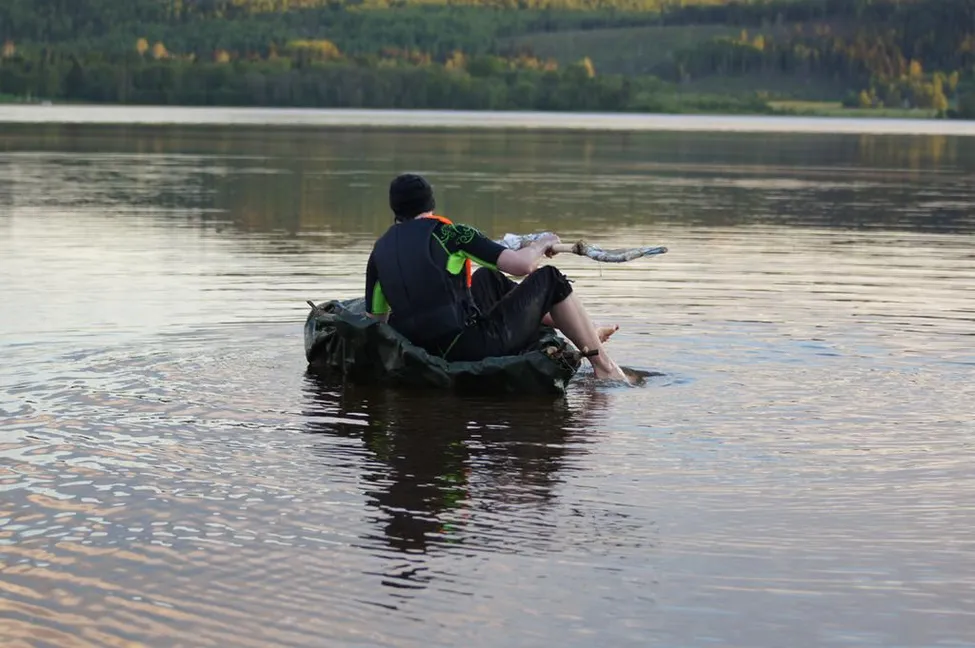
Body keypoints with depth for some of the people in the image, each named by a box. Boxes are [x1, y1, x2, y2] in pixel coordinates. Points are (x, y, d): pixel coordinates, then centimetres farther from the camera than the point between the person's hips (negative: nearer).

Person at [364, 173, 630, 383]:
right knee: (548, 279, 13)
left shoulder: (380, 249, 8)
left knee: (488, 279, 32)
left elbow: (375, 319, 11)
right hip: (473, 346, -6)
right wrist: (541, 244, 11)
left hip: (423, 351, 6)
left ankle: (583, 332, 40)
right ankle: (602, 364, 16)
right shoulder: (447, 232, -7)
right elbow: (521, 265, -11)